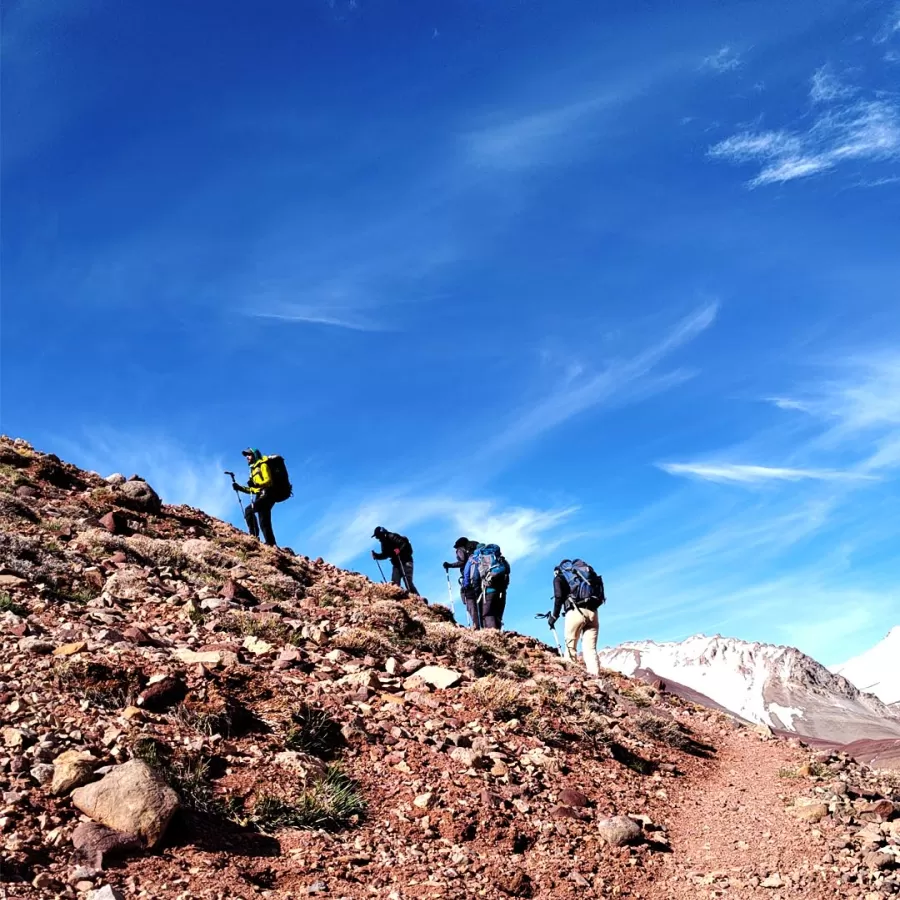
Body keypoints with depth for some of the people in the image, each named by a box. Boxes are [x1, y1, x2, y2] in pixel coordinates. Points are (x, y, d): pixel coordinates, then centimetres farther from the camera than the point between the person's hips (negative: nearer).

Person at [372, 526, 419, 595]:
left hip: (405, 562, -8)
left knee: (408, 582, -17)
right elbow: (385, 555, 22)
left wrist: (399, 549, -33)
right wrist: (376, 556, 8)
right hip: (396, 564, 8)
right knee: (394, 583, -6)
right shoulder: (384, 543, 12)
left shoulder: (392, 537, -12)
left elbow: (406, 543, -19)